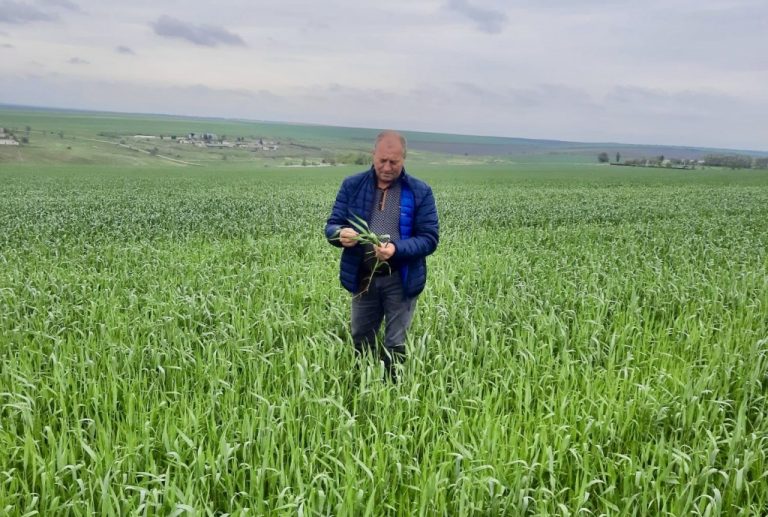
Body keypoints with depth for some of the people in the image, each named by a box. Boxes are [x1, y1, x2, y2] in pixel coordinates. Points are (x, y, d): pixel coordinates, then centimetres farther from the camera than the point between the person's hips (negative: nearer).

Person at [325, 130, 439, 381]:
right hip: (362, 279, 3)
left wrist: (397, 249, -27)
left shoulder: (420, 192, -6)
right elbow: (331, 226, 1)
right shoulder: (352, 186, 1)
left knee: (395, 346, 8)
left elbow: (430, 239, -8)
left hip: (400, 281, -2)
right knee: (361, 342, 16)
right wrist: (341, 234, -25)